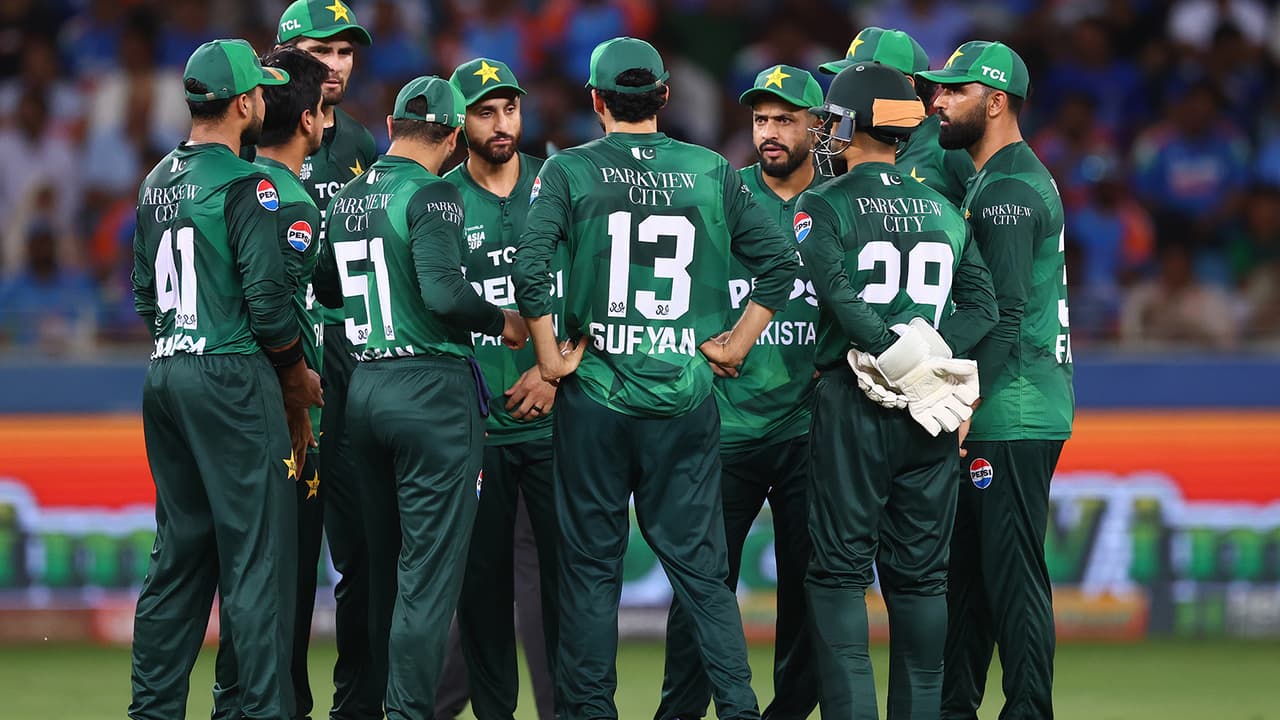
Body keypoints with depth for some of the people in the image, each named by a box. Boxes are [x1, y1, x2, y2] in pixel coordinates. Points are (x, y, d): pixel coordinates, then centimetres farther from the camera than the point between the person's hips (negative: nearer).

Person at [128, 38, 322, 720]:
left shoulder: (159, 182, 14)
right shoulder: (245, 185, -11)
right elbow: (267, 300, -15)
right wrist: (300, 379, -1)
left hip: (164, 376, 8)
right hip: (232, 379, -8)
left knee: (180, 551, 13)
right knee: (258, 555, -6)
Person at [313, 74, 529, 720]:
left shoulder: (347, 199, 11)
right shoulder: (431, 194, -11)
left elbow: (326, 290, 23)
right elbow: (443, 292, -23)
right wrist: (501, 322, -8)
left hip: (363, 390, 8)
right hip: (432, 388, -8)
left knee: (384, 564, 13)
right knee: (430, 570, -6)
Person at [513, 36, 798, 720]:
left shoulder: (570, 171, -3)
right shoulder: (711, 172, 4)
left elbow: (529, 269, -15)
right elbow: (780, 259, 3)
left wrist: (550, 358, -5)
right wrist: (737, 343, 10)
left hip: (595, 396, -2)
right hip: (685, 399, 2)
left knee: (591, 567, 6)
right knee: (701, 568, 6)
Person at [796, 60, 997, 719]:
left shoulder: (824, 206, -3)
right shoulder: (944, 212, 13)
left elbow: (842, 296, -17)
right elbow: (981, 304, 4)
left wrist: (906, 364, -16)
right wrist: (928, 356, -7)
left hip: (851, 401, -4)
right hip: (929, 418, 4)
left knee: (840, 569, 0)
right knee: (919, 572, 9)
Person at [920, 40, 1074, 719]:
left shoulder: (1011, 191, -13)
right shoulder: (988, 181, 20)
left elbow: (1004, 317, -20)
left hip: (1013, 418, -10)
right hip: (995, 416, 10)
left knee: (1012, 576, -10)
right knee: (966, 569, 13)